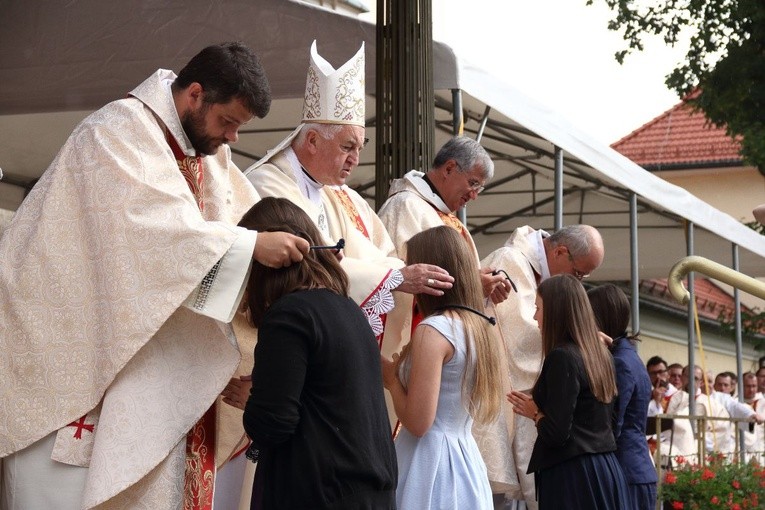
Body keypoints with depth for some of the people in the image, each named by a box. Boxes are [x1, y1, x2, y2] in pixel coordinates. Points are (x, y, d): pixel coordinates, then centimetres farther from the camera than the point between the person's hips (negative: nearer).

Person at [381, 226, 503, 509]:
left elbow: (418, 422, -18)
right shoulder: (478, 325, 10)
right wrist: (404, 371, 16)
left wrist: (391, 377, -2)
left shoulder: (433, 330, -16)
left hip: (431, 463, -9)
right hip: (465, 459, 9)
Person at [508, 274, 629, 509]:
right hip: (606, 469, 9)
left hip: (573, 474, -9)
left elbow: (557, 434, -18)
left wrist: (535, 413, 1)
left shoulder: (562, 357, -13)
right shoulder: (600, 354, 13)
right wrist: (543, 411, 17)